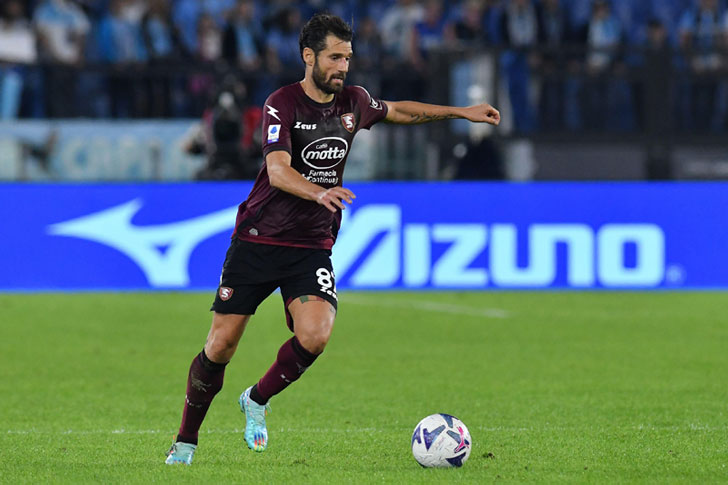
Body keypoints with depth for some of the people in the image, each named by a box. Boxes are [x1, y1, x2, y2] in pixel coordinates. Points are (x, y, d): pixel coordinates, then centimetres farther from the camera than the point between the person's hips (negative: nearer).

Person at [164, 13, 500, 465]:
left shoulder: (353, 101, 4)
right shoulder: (283, 104, -13)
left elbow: (399, 110, 26)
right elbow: (278, 171, -28)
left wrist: (462, 112, 27)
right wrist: (319, 193, -46)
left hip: (313, 246, 4)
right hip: (259, 238, -4)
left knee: (315, 337, -21)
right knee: (221, 346, -4)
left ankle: (258, 400, 6)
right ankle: (186, 441, 16)